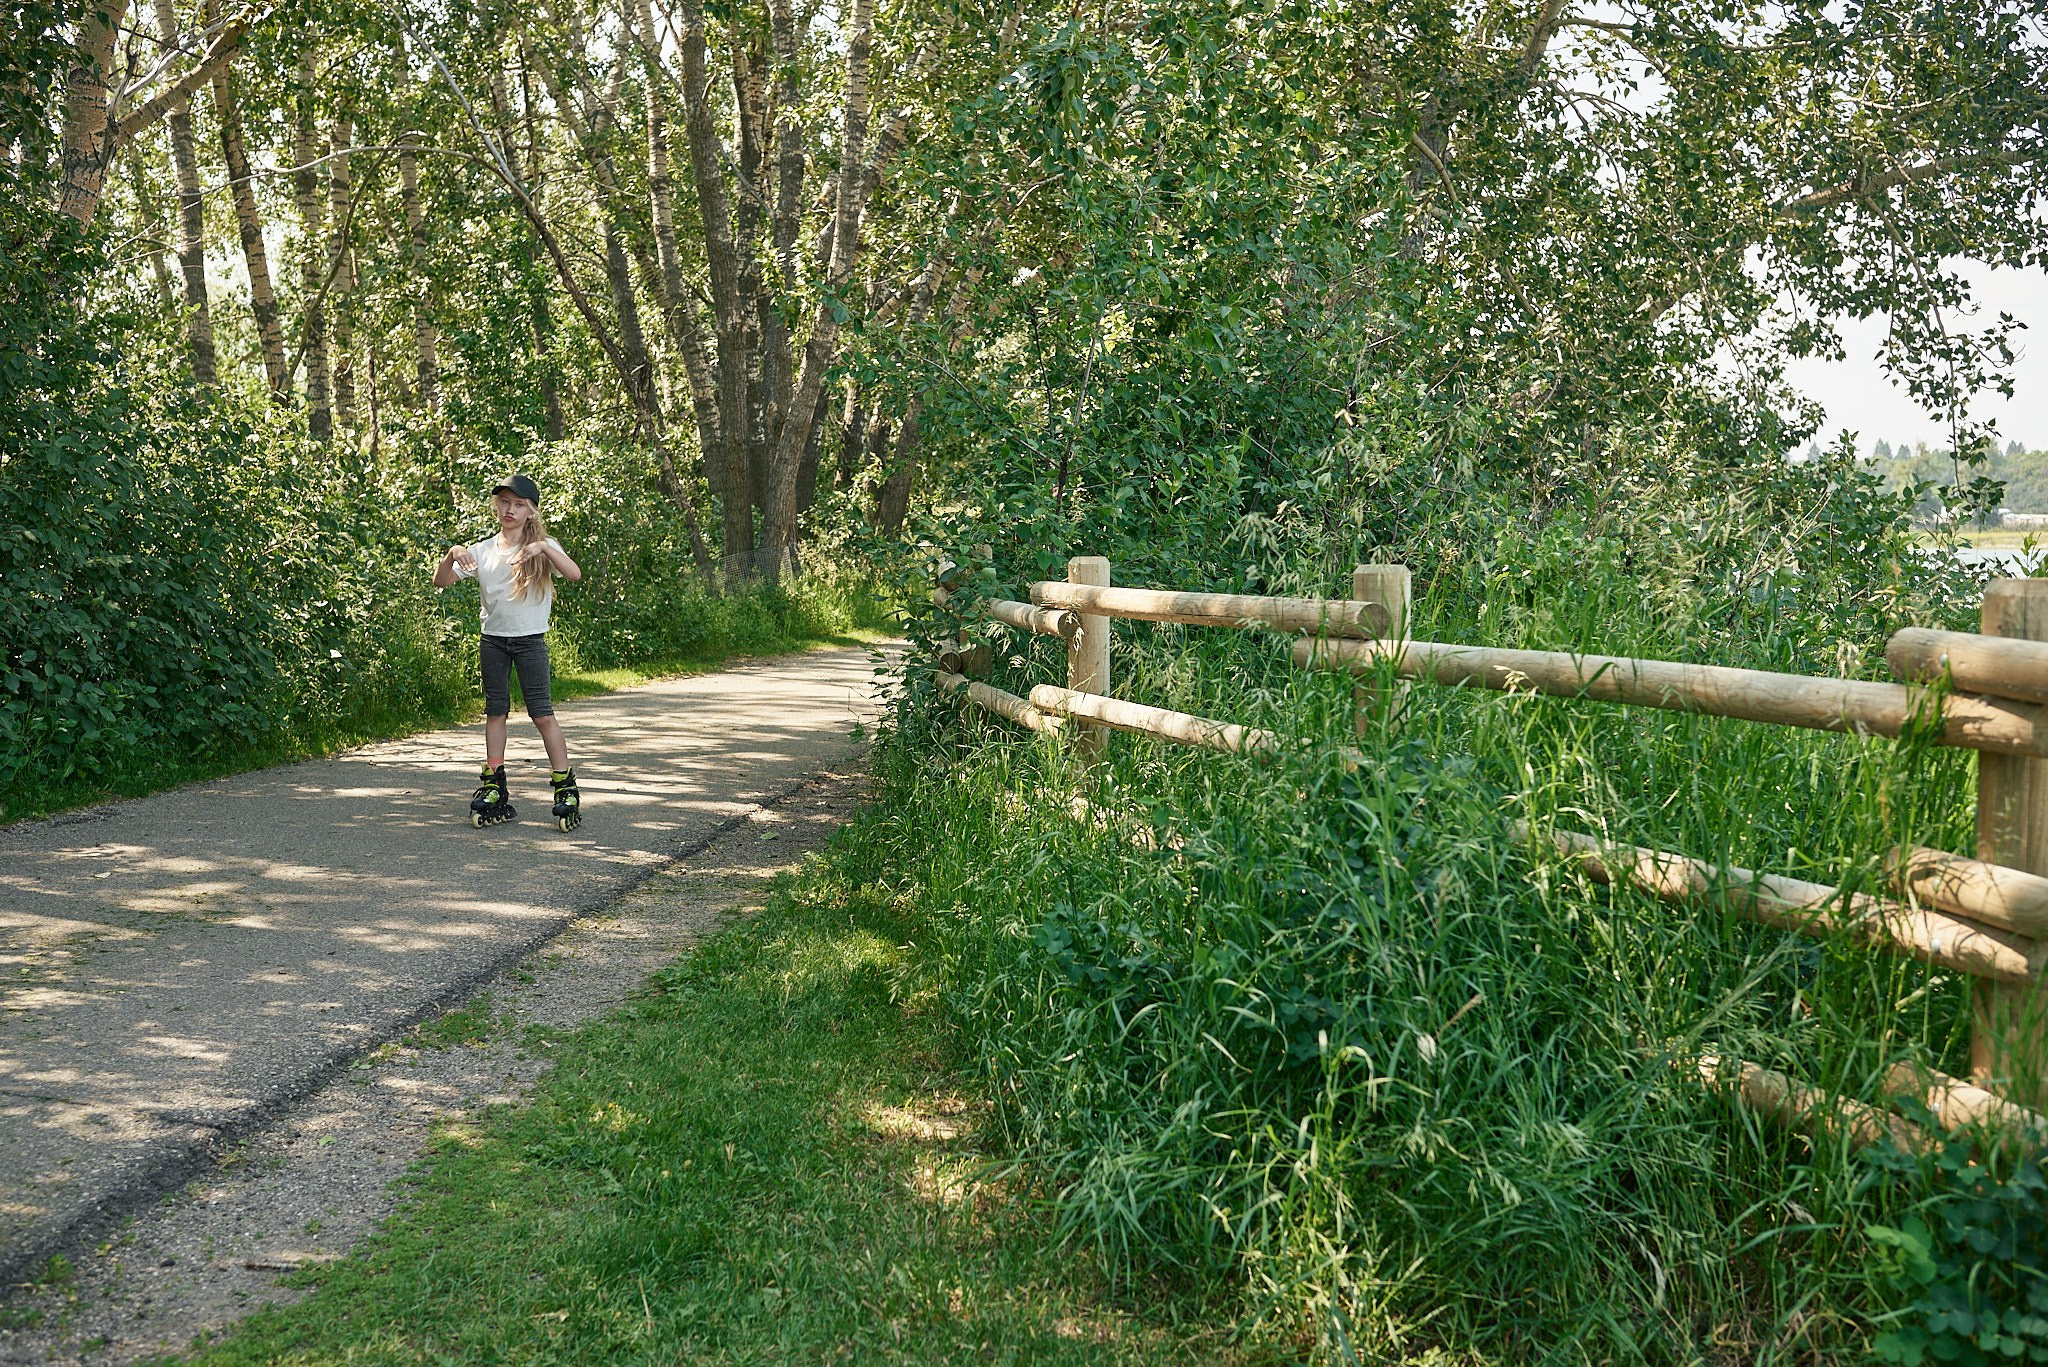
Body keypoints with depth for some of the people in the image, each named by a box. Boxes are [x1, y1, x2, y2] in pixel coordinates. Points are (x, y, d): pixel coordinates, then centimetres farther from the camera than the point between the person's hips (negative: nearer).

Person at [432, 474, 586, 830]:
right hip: (493, 639, 4)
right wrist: (452, 554, -15)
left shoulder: (543, 546, -1)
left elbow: (574, 574, -18)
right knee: (495, 712, 7)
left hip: (530, 639, -3)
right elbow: (440, 582, 4)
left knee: (541, 712, -6)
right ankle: (494, 788, 13)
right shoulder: (483, 550, 7)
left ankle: (566, 788, -1)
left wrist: (544, 547, -31)